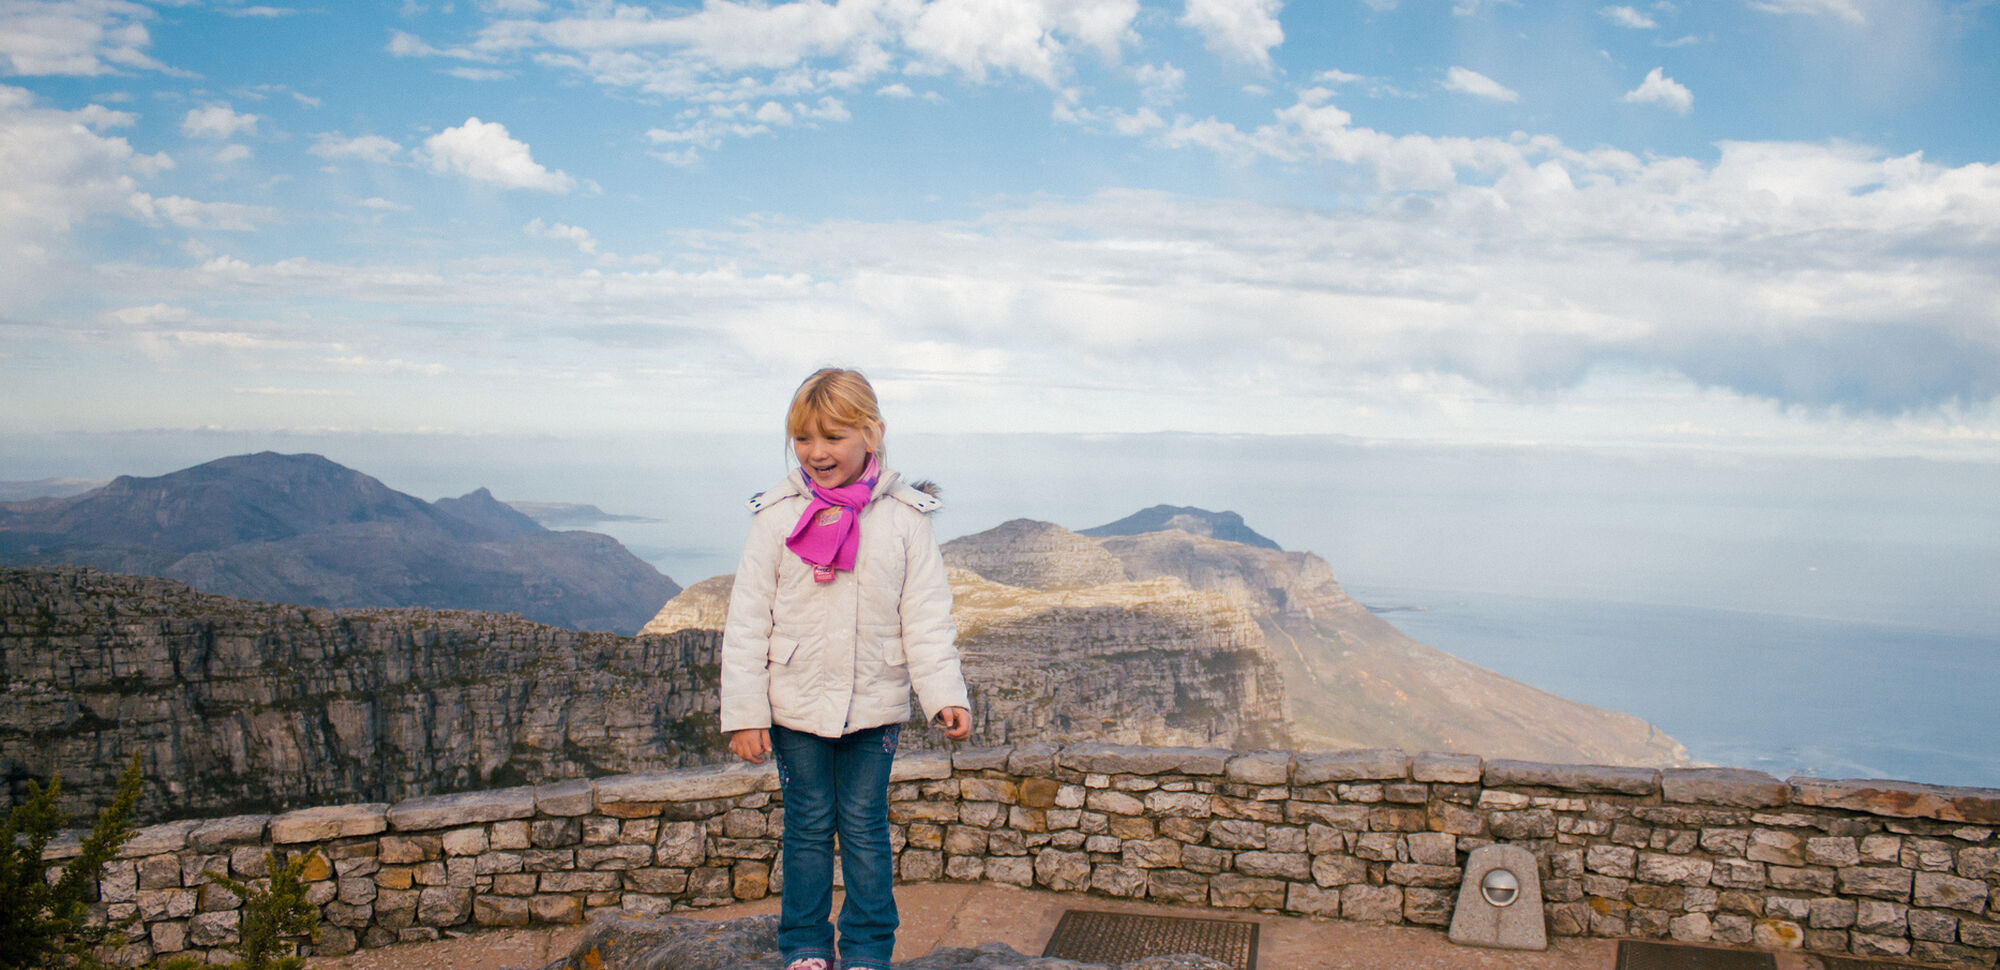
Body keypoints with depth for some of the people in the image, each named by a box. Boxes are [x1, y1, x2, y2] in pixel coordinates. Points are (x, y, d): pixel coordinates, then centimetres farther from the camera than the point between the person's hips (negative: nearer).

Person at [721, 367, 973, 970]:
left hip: (874, 705, 0)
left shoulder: (903, 517, -4)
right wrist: (744, 713, -5)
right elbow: (747, 623, -2)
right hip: (795, 705, 0)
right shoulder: (777, 516, -4)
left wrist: (946, 696, -10)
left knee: (865, 827, 9)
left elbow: (926, 618, -1)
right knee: (808, 827, 10)